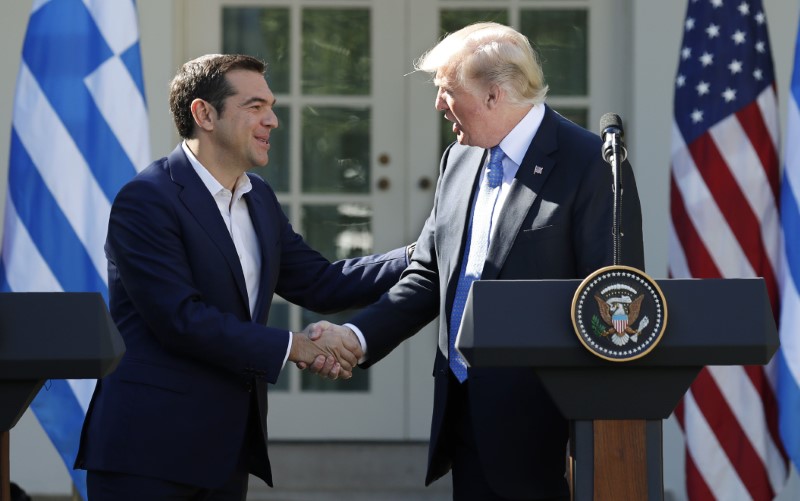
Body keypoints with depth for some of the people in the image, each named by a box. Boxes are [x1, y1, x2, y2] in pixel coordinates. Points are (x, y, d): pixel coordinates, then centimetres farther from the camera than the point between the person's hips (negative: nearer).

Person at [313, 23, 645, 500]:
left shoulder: (590, 166, -11)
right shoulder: (459, 160, 14)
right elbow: (430, 276, 17)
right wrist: (357, 336, 1)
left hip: (542, 426, -7)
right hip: (466, 414, 7)